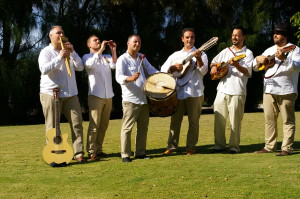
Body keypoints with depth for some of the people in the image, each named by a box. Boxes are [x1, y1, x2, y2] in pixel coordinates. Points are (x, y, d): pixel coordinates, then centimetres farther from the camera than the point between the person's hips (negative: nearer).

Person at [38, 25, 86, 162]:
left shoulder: (68, 52, 17)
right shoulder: (46, 52, 1)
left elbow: (80, 67, 6)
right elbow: (44, 69, -17)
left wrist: (72, 52, -5)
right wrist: (60, 57, -20)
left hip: (70, 94, 5)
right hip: (51, 94, -5)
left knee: (77, 123, -2)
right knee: (52, 127, -1)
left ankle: (78, 153, 3)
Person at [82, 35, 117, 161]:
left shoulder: (107, 57, 18)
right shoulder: (86, 57, 5)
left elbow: (114, 66, 0)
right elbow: (90, 64, -18)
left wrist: (113, 51, -5)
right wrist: (101, 49, -16)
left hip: (108, 96, 5)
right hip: (95, 95, -5)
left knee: (104, 125, 8)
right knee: (94, 125, -9)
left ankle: (98, 149, 16)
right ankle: (91, 151, -5)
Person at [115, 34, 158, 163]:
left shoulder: (142, 57, 17)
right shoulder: (123, 59, -5)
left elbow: (152, 71, 24)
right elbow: (118, 77, -18)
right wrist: (130, 78, -38)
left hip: (144, 99, 7)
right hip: (130, 100, -7)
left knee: (143, 127, 11)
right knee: (127, 128, -6)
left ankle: (140, 152, 20)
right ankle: (125, 155, 0)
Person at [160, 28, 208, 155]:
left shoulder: (200, 54, 6)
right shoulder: (175, 55, 15)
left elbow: (203, 71, -8)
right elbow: (163, 69, 9)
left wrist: (198, 59, -23)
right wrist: (174, 67, -10)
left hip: (194, 92, -2)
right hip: (178, 92, 3)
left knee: (193, 121, 2)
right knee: (175, 120, 4)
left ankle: (191, 147, 10)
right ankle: (172, 146, 10)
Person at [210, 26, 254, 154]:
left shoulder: (247, 53, 3)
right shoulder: (226, 51, 18)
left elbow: (248, 72, -8)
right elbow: (214, 61, 27)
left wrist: (236, 65, -25)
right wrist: (214, 66, 4)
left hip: (237, 92, -4)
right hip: (222, 90, 4)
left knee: (235, 121, -3)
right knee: (219, 119, 3)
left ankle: (234, 146, 7)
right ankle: (219, 145, 12)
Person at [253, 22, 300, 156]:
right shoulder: (270, 50, 19)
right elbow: (255, 67, 21)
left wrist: (284, 58, -29)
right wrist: (258, 59, -1)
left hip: (286, 91, -6)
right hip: (269, 90, 6)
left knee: (288, 120, -2)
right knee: (269, 119, 9)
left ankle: (287, 148, 1)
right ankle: (270, 146, 16)